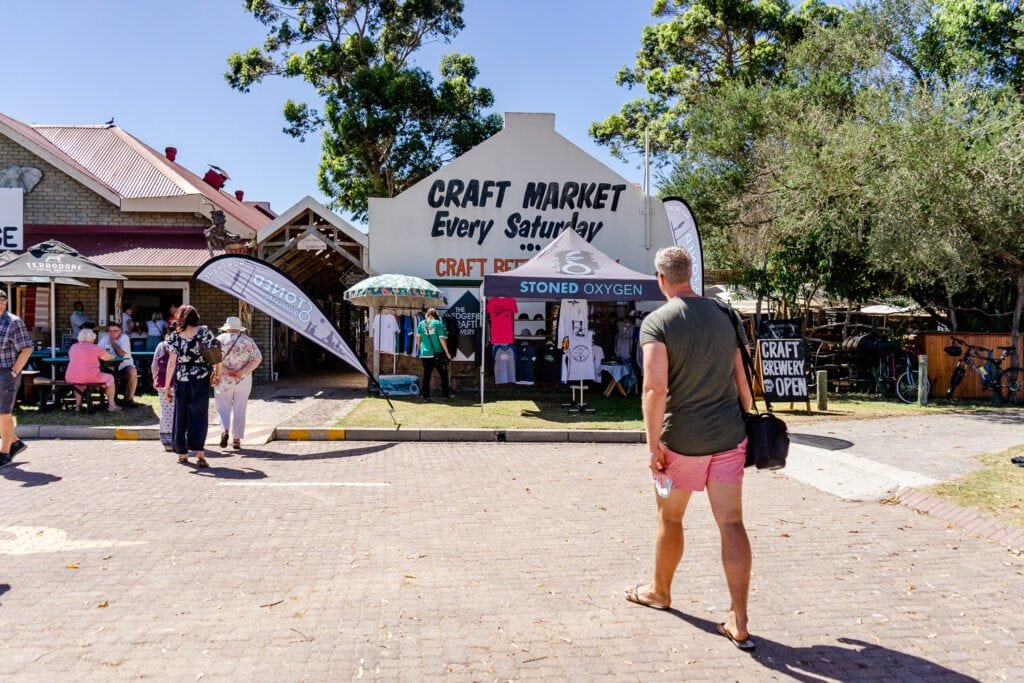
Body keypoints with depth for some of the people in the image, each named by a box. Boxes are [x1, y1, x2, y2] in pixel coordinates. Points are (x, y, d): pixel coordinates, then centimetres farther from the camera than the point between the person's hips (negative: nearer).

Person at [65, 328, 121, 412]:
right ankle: (111, 405, 18)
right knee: (110, 378, 20)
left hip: (71, 378, 5)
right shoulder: (95, 348, -3)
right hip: (91, 378, -5)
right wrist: (112, 355, 34)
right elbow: (107, 357, 10)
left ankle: (78, 405, 32)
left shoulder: (73, 347, 11)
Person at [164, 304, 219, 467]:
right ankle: (199, 453, -13)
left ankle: (182, 453, 19)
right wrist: (216, 373, 12)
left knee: (181, 415, 13)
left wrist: (167, 385, 1)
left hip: (181, 379, 1)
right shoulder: (204, 331, -3)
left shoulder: (174, 336, -1)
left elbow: (172, 362, -3)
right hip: (201, 379, -1)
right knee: (199, 415, -1)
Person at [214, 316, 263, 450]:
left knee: (223, 407, 9)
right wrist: (242, 371, -10)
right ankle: (237, 439, 7)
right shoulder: (248, 340, 4)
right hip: (243, 381, 1)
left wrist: (225, 371, -13)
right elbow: (257, 359, -5)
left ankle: (224, 429, -14)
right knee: (239, 409, 7)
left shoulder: (220, 339, 0)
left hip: (224, 380, -1)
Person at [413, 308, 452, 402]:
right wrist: (447, 352, -1)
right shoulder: (438, 323, -2)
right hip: (438, 353, -2)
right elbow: (441, 339, -6)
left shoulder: (421, 323, 6)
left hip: (425, 353, 2)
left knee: (426, 375, 6)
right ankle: (445, 393, 17)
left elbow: (417, 337, 1)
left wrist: (420, 348, 16)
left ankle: (425, 396, 5)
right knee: (443, 374, 12)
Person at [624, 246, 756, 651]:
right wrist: (747, 425, 20)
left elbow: (655, 388, -20)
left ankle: (659, 591, 38)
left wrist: (653, 445, -15)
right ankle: (739, 623, 3)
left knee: (670, 518, 16)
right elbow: (741, 379, 11)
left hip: (681, 439, -4)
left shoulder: (657, 322, -11)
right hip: (729, 436, 4)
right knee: (731, 523, 3)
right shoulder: (723, 315, 7)